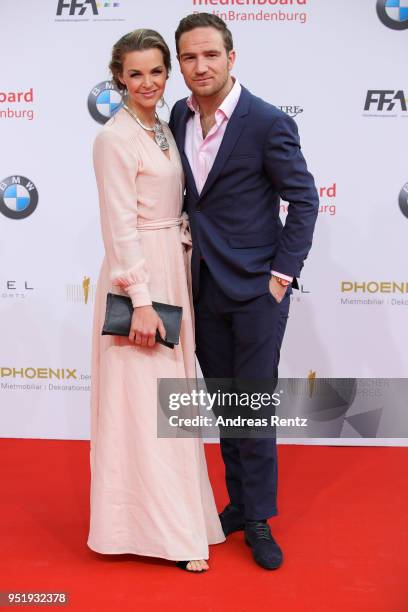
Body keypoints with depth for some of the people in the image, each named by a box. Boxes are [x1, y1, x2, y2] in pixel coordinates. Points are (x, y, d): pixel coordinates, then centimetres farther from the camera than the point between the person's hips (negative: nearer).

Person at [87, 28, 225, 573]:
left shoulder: (163, 131, 13)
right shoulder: (115, 138, -13)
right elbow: (121, 226, -18)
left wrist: (178, 275, 12)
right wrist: (140, 300, -21)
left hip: (172, 269, 9)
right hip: (137, 275, -9)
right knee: (143, 401, -1)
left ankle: (167, 504, 35)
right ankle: (165, 529, 12)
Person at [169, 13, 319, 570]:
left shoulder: (268, 122, -12)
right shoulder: (179, 117, 5)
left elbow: (304, 200, -9)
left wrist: (283, 274, -12)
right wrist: (187, 259, 8)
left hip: (256, 286, -5)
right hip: (204, 285, 5)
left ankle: (258, 518, 19)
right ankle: (239, 500, 31)